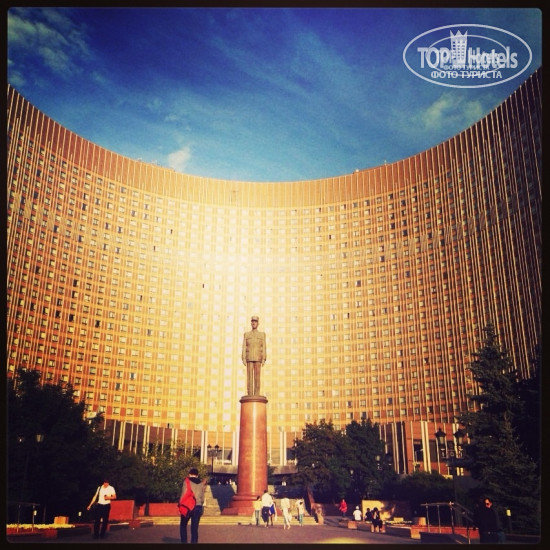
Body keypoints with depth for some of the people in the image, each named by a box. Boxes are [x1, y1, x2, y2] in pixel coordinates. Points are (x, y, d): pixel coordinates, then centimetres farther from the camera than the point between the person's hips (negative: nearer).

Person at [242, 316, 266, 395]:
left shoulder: (262, 334, 7)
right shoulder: (246, 334, 9)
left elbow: (264, 348, 3)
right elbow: (244, 347, 4)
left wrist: (264, 359, -7)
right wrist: (244, 359, -6)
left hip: (258, 358, -1)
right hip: (249, 358, 1)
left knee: (257, 377, -3)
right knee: (249, 377, -3)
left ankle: (256, 395, -1)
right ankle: (250, 395, 0)